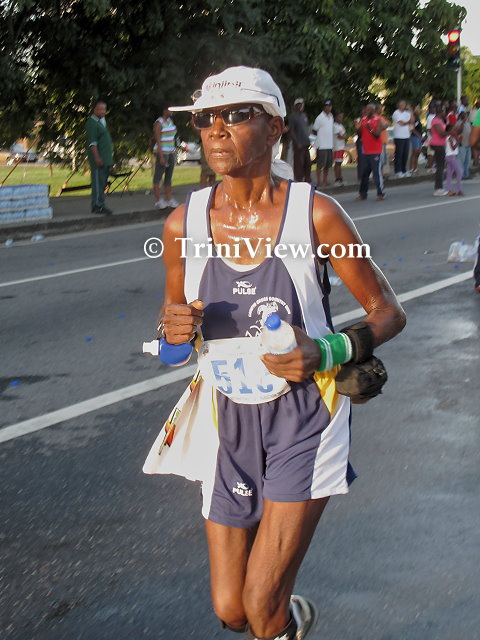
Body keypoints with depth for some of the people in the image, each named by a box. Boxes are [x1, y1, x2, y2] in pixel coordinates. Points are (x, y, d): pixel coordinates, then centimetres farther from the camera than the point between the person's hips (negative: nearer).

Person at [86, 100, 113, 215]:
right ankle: (97, 206, -5)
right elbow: (92, 142, -17)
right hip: (98, 159, -9)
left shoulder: (102, 121, 19)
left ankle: (100, 205, 14)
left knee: (103, 183, 10)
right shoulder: (92, 123, -10)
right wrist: (97, 157, -24)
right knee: (98, 182, -8)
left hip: (106, 158, 9)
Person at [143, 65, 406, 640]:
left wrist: (326, 352, -22)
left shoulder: (315, 214, -12)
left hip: (304, 419, -3)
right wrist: (174, 326, -12)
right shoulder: (184, 223, -4)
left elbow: (388, 312, -4)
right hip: (230, 420, 4)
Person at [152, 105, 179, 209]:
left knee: (169, 177, 10)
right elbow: (158, 141, -15)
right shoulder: (158, 123, -11)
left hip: (171, 152, 8)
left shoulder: (170, 121, 13)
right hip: (161, 152, -8)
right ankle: (158, 201, -3)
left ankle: (168, 199, 15)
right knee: (158, 177, -4)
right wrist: (161, 157, -20)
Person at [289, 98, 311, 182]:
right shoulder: (293, 117, -8)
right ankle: (299, 180, 0)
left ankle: (307, 180, 20)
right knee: (299, 163, -5)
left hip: (306, 144, 8)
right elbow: (291, 131, -11)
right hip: (299, 145, -8)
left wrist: (308, 140, 15)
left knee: (308, 163, 11)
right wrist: (297, 143, -16)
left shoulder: (304, 115, 15)